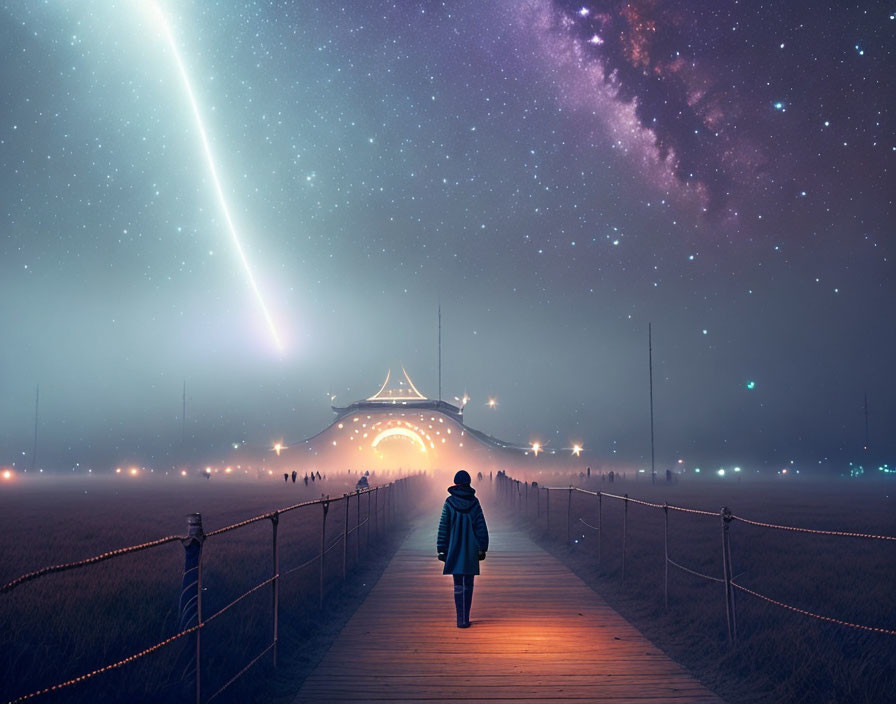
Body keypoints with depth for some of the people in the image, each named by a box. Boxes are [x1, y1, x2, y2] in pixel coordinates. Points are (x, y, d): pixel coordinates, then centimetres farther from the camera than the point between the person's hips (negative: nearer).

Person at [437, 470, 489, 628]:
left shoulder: (449, 503, -5)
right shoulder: (474, 503, -2)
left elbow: (443, 527, -4)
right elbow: (481, 528, 0)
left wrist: (441, 550, 2)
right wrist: (482, 548, 7)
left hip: (454, 550, 0)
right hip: (471, 550, 0)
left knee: (458, 584, 5)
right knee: (468, 584, 7)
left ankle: (462, 619, 0)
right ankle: (464, 618, 6)